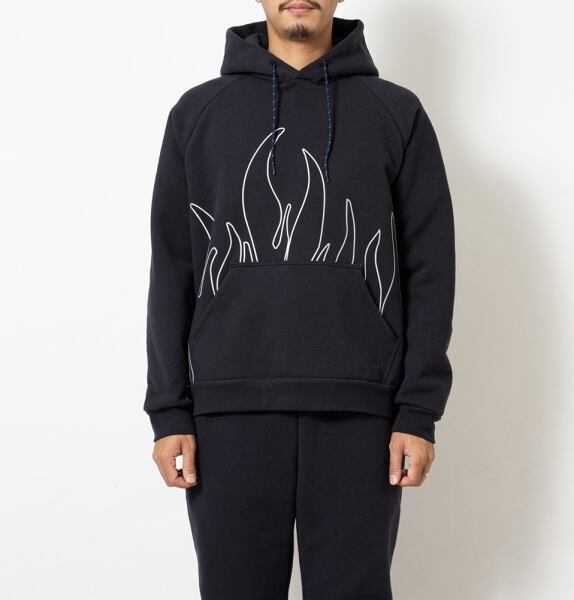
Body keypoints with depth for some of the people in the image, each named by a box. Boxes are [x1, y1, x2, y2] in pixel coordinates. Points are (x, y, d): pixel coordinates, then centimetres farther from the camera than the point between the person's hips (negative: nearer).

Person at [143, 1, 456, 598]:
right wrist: (168, 409, 0)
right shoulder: (197, 112, 10)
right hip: (229, 409, 1)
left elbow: (428, 268, 3)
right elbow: (172, 269, 7)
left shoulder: (397, 113, 7)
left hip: (358, 411, 0)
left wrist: (419, 410, -4)